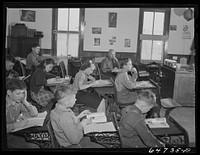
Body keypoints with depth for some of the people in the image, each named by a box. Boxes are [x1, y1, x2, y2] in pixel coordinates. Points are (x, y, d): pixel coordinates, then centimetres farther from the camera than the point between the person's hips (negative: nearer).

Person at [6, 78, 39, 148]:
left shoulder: (19, 102, -2)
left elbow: (35, 114, 0)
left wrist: (25, 101, -10)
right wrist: (16, 125, -29)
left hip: (12, 134, 5)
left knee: (35, 146, -12)